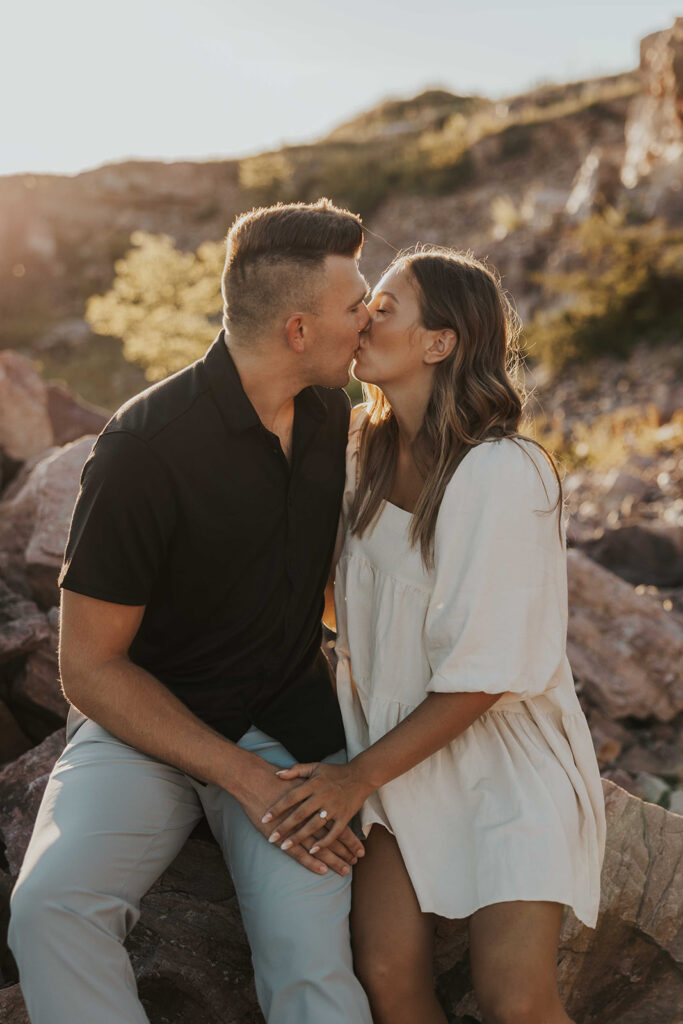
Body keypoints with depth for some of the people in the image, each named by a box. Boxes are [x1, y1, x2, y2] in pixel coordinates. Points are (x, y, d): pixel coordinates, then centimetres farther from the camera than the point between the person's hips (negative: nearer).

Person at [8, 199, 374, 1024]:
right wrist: (245, 779, -18)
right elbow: (89, 668, -13)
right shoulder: (147, 447, -18)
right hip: (142, 723, -3)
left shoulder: (331, 414, 3)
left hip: (287, 724, 4)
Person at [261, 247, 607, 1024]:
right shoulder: (365, 450, 1)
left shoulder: (504, 474, -21)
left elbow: (486, 673, -19)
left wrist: (360, 776, -16)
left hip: (503, 741, -5)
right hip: (395, 740, 5)